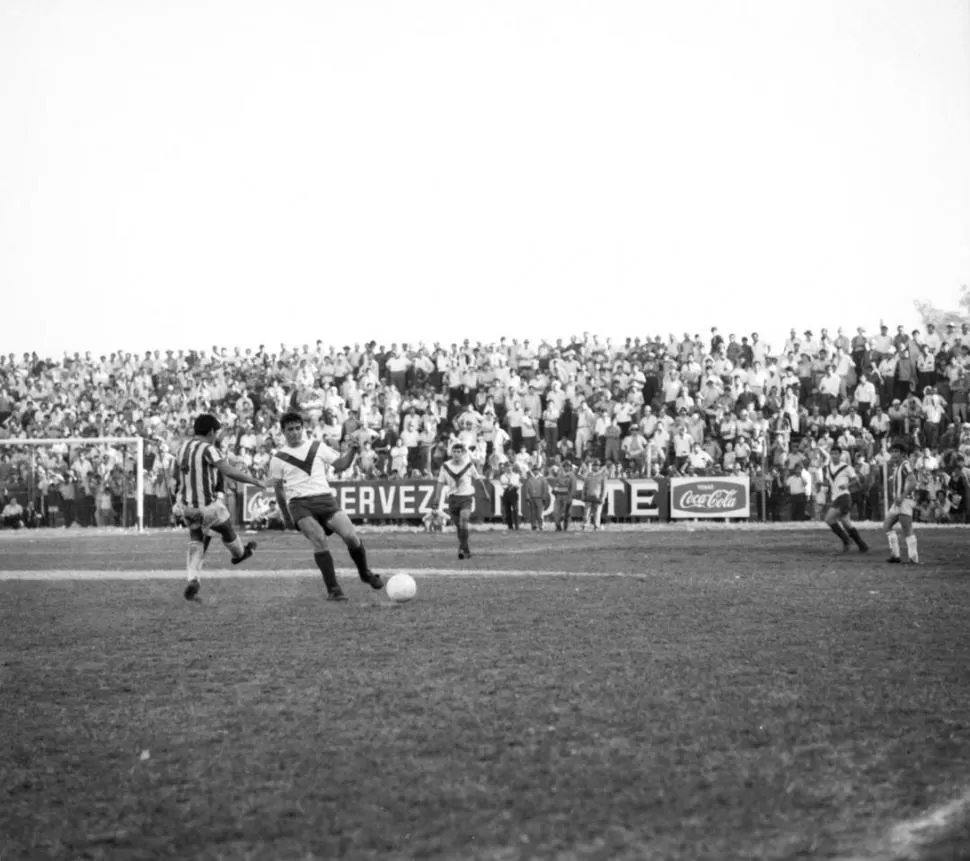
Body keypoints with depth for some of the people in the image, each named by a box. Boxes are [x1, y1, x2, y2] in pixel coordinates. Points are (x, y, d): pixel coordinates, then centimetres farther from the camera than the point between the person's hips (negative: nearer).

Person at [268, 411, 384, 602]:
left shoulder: (317, 447, 12)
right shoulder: (278, 458, 9)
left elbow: (341, 465, 12)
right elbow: (278, 488, 17)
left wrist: (351, 450, -6)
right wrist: (286, 515, 19)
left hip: (325, 498, 2)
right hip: (299, 503, -2)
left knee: (351, 536, -16)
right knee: (319, 539, -27)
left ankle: (365, 573, 12)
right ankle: (332, 589, -20)